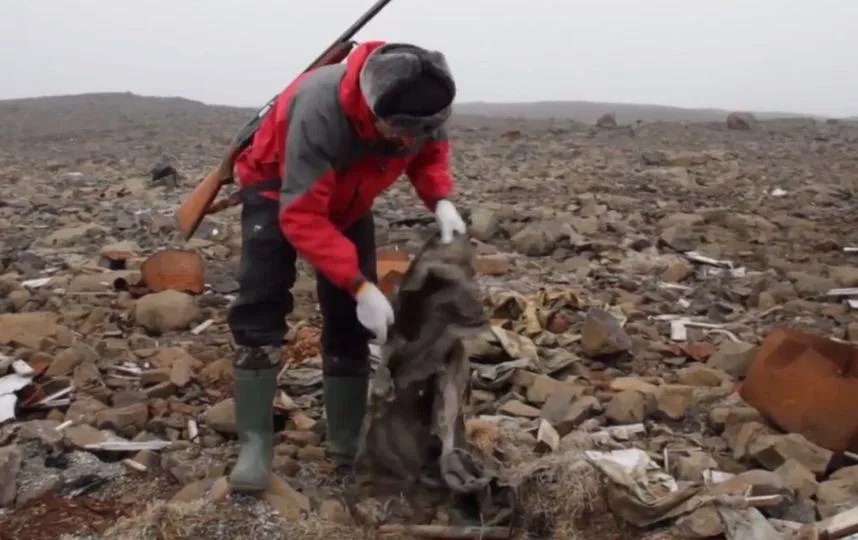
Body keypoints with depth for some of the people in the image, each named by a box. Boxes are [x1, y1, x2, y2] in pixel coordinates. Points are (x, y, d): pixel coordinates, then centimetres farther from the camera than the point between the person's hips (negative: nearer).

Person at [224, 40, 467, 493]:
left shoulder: (416, 108, -26)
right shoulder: (319, 109, -44)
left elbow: (430, 152, -3)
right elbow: (301, 217, -42)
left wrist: (441, 201, -25)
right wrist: (361, 286, -47)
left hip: (347, 199, 5)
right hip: (278, 189, -5)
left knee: (349, 318, 0)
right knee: (260, 309, -16)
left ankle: (348, 443, 8)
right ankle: (254, 446, -9)